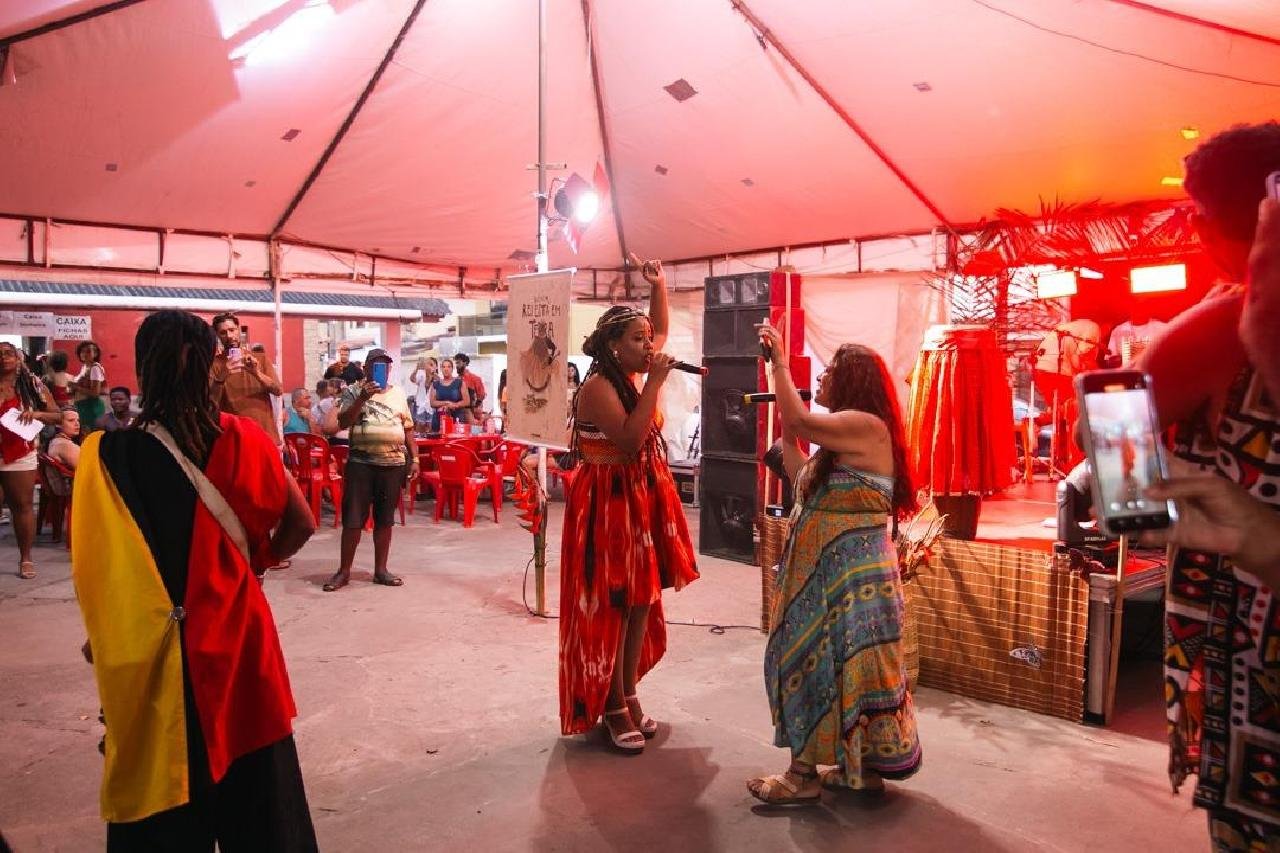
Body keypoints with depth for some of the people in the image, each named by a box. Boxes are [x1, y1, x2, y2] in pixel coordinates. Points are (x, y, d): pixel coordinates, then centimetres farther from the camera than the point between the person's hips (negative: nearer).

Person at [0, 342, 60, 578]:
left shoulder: (33, 385, 3)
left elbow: (58, 416, 4)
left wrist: (36, 414, -14)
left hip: (20, 455, 0)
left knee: (22, 505, 5)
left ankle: (25, 558, 12)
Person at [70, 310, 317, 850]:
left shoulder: (109, 456, -14)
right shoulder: (241, 439, -10)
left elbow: (92, 566, -6)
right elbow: (301, 524, -3)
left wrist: (103, 637, 11)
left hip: (153, 647, -1)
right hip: (235, 631, 1)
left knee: (165, 787, 17)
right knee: (253, 784, 19)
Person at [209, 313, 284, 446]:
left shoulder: (259, 359, 10)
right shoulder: (214, 363, 2)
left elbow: (279, 390, -1)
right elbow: (211, 403, -9)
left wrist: (257, 373, -18)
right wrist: (221, 378, -26)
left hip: (266, 435, 2)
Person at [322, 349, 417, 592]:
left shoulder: (398, 393, 11)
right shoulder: (354, 391, 4)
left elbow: (408, 428, 14)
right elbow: (342, 422, -8)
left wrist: (414, 458, 8)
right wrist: (362, 398, -18)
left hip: (393, 463, 2)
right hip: (360, 463, -2)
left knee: (384, 519, 8)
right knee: (353, 519, 0)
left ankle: (380, 569, 17)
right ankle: (344, 571, 11)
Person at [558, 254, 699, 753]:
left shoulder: (630, 374, 8)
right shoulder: (598, 386, -17)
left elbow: (661, 332, 25)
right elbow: (629, 441, -28)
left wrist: (659, 287, 11)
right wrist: (655, 384, -24)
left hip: (641, 500, 9)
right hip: (608, 505, -9)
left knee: (640, 599, 12)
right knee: (609, 606, -1)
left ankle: (628, 694, 24)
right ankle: (612, 707, 10)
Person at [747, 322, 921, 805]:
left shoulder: (867, 426, -15)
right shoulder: (844, 437, 17)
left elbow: (801, 421, -27)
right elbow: (804, 482, 14)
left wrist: (779, 364, -17)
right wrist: (785, 431, 12)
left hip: (850, 575, -10)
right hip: (829, 571, 10)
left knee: (819, 662, -3)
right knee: (834, 665, 15)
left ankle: (804, 775, 7)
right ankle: (861, 768, 26)